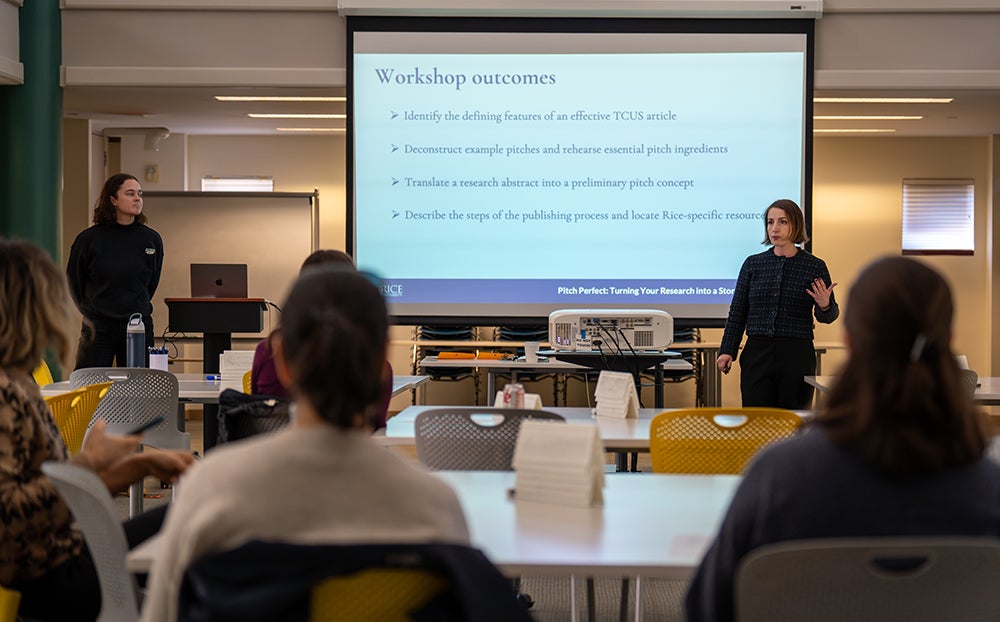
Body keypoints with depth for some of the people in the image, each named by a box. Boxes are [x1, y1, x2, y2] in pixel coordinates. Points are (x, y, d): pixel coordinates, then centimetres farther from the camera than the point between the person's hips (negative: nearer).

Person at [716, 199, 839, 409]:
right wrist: (727, 350, 0)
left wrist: (824, 306, -15)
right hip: (757, 353, 1)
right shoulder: (753, 264, 5)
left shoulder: (814, 266, 0)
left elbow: (828, 316, 7)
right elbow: (737, 312, 8)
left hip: (797, 355, -1)